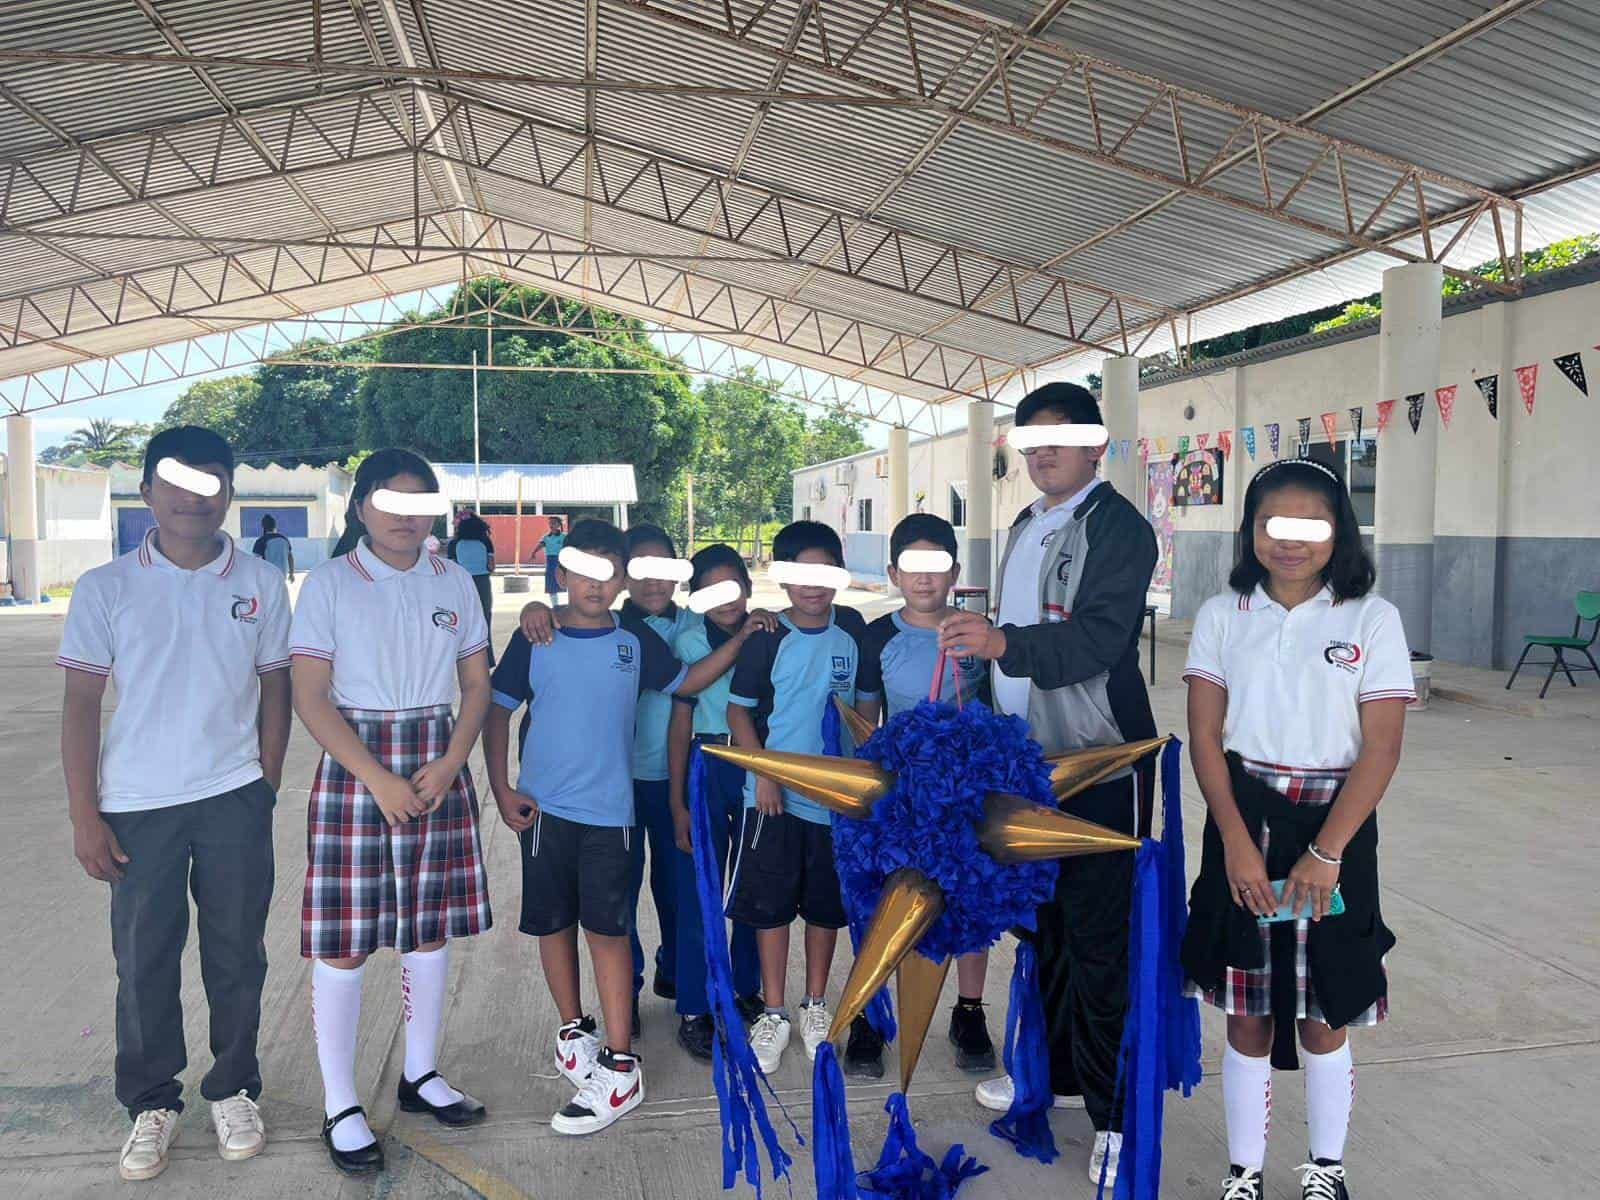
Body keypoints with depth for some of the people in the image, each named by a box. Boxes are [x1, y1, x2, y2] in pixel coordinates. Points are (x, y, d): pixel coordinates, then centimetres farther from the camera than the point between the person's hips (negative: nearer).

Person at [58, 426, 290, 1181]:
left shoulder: (261, 584, 2)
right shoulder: (106, 588, -1)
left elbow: (274, 689, 7)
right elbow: (80, 703, -1)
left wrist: (266, 787, 3)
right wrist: (85, 816, -4)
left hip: (235, 802, 1)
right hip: (138, 805, 0)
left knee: (237, 954, 9)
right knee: (143, 961, 8)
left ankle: (233, 1090, 28)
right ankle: (151, 1105, 26)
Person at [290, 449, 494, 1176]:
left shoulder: (454, 583, 6)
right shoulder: (329, 583, -4)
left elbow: (476, 686, 8)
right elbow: (310, 696, -9)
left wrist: (449, 765, -7)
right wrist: (378, 779, -15)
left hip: (438, 766, 4)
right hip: (353, 764, -4)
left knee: (431, 926, 11)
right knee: (343, 940, -1)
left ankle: (420, 1076, 29)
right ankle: (340, 1107, 14)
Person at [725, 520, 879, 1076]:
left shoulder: (852, 629, 0)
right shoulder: (768, 638, -8)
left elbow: (868, 700, 10)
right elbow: (739, 708, -4)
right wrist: (762, 772, -13)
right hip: (775, 795, -2)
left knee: (827, 903, 13)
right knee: (771, 904, 5)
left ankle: (815, 1006, 31)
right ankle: (773, 1014, 21)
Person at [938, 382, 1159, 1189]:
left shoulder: (1116, 526, -11)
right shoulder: (1026, 526, 15)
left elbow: (1098, 638, -24)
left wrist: (1003, 642, -38)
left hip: (1099, 761, -8)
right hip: (1029, 758, 8)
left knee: (1098, 938, -3)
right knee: (1042, 923, 18)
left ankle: (1116, 1112, 10)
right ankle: (1054, 1069, 34)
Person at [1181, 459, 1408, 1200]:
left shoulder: (1371, 619, -3)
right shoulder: (1222, 615, 1)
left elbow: (1382, 747, -8)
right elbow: (1205, 736, -2)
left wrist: (1326, 852, -15)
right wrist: (1237, 843, -12)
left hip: (1334, 826, -1)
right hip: (1242, 821, 1)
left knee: (1324, 1019, 10)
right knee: (1247, 1018, 10)